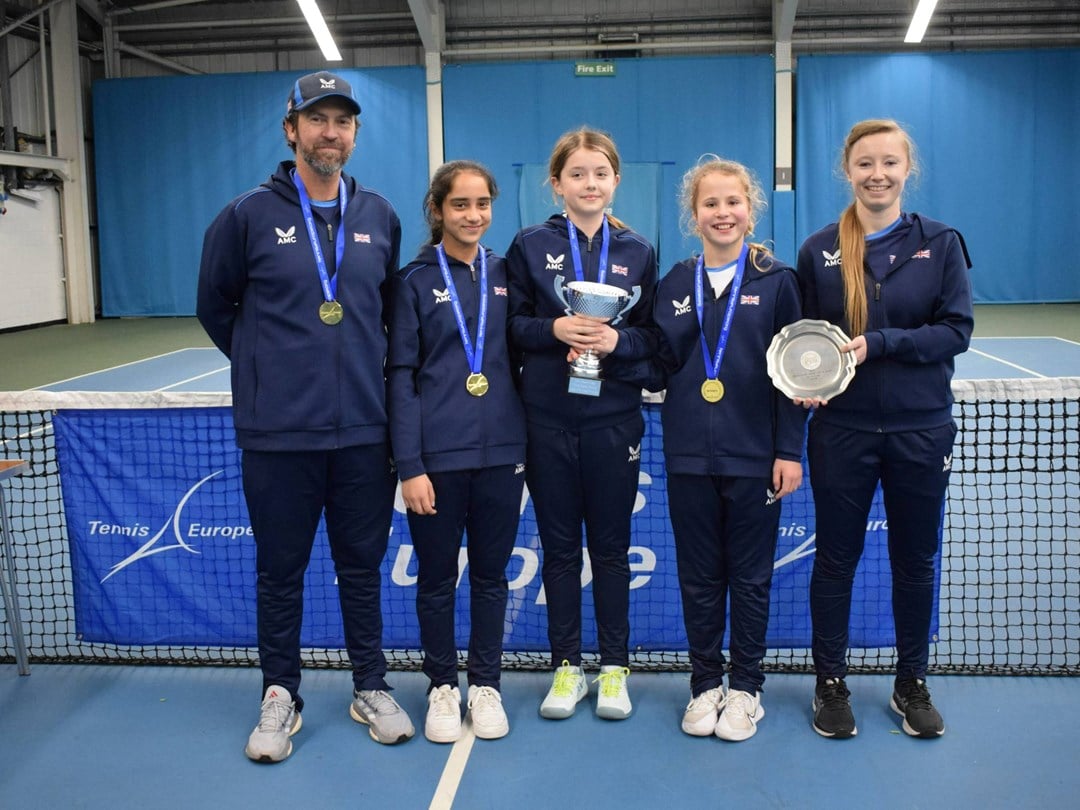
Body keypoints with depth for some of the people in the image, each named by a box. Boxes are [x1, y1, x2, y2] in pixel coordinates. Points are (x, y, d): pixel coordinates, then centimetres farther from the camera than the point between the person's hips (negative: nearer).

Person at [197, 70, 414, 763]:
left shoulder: (380, 217, 6)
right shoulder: (249, 215, -3)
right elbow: (215, 305, 9)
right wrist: (265, 364, 9)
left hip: (363, 427, 2)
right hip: (278, 432, -2)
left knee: (363, 566, 12)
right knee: (280, 570, 10)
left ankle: (372, 688, 28)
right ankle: (280, 695, 26)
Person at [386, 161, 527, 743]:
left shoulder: (505, 274, 7)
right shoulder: (415, 280, -2)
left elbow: (521, 357, 13)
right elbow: (400, 374, -5)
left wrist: (526, 444, 2)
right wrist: (409, 465, -11)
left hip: (500, 452, 3)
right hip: (437, 454, -2)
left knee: (490, 574, 12)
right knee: (436, 576, 9)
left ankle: (484, 685, 28)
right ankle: (442, 687, 26)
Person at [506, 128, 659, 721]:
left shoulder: (637, 252, 7)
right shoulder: (530, 245, 3)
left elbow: (652, 335, 6)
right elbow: (511, 325, 1)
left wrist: (617, 340, -14)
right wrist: (554, 329, -16)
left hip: (613, 418, 1)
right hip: (548, 418, 0)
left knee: (611, 546, 8)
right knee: (559, 546, 8)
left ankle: (614, 667, 20)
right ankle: (567, 666, 21)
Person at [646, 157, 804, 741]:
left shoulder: (776, 281, -1)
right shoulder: (673, 285, 6)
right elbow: (660, 368, 8)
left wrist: (789, 450, -7)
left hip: (754, 456, -2)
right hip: (689, 456, 3)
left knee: (750, 577, 8)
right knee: (698, 576, 11)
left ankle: (745, 687, 23)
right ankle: (705, 683, 26)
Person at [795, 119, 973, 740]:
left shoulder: (941, 243, -1)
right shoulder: (817, 251, 1)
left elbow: (957, 330, -8)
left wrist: (877, 345, -20)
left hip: (921, 430, 0)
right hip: (842, 429, 0)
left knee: (916, 560, 11)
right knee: (835, 558, 9)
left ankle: (913, 684, 29)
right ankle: (831, 683, 25)